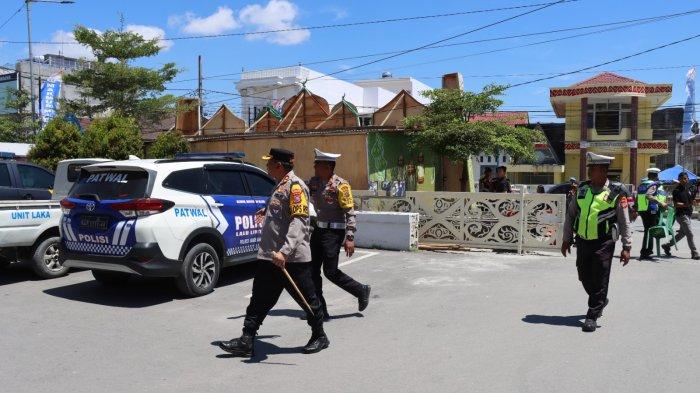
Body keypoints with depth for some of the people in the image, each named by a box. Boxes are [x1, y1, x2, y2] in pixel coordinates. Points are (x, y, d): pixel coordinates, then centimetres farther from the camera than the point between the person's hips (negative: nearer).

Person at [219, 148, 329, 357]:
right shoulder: (280, 185, 15)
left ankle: (320, 337, 26)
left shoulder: (295, 185, -15)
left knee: (307, 299, 7)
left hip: (293, 258, -9)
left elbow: (299, 221, -25)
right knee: (260, 299, 9)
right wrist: (267, 212, 43)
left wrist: (285, 251, -33)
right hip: (269, 256, 9)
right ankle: (246, 342, 16)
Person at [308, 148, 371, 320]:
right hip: (318, 229, 8)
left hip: (334, 232, -7)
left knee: (330, 271, -6)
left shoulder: (340, 185, -14)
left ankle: (361, 291, 17)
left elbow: (350, 213, -15)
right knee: (313, 270, 6)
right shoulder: (313, 182, 7)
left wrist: (350, 238, -20)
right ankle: (319, 309, 17)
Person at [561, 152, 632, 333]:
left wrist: (626, 247, -4)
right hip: (582, 241, 5)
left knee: (599, 281, -1)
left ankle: (592, 316, 10)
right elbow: (570, 215, 12)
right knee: (585, 278, 14)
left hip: (603, 243, -5)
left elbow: (624, 221, -2)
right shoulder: (582, 189, 6)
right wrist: (567, 239, 11)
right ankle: (601, 301, 40)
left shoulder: (616, 193, -5)